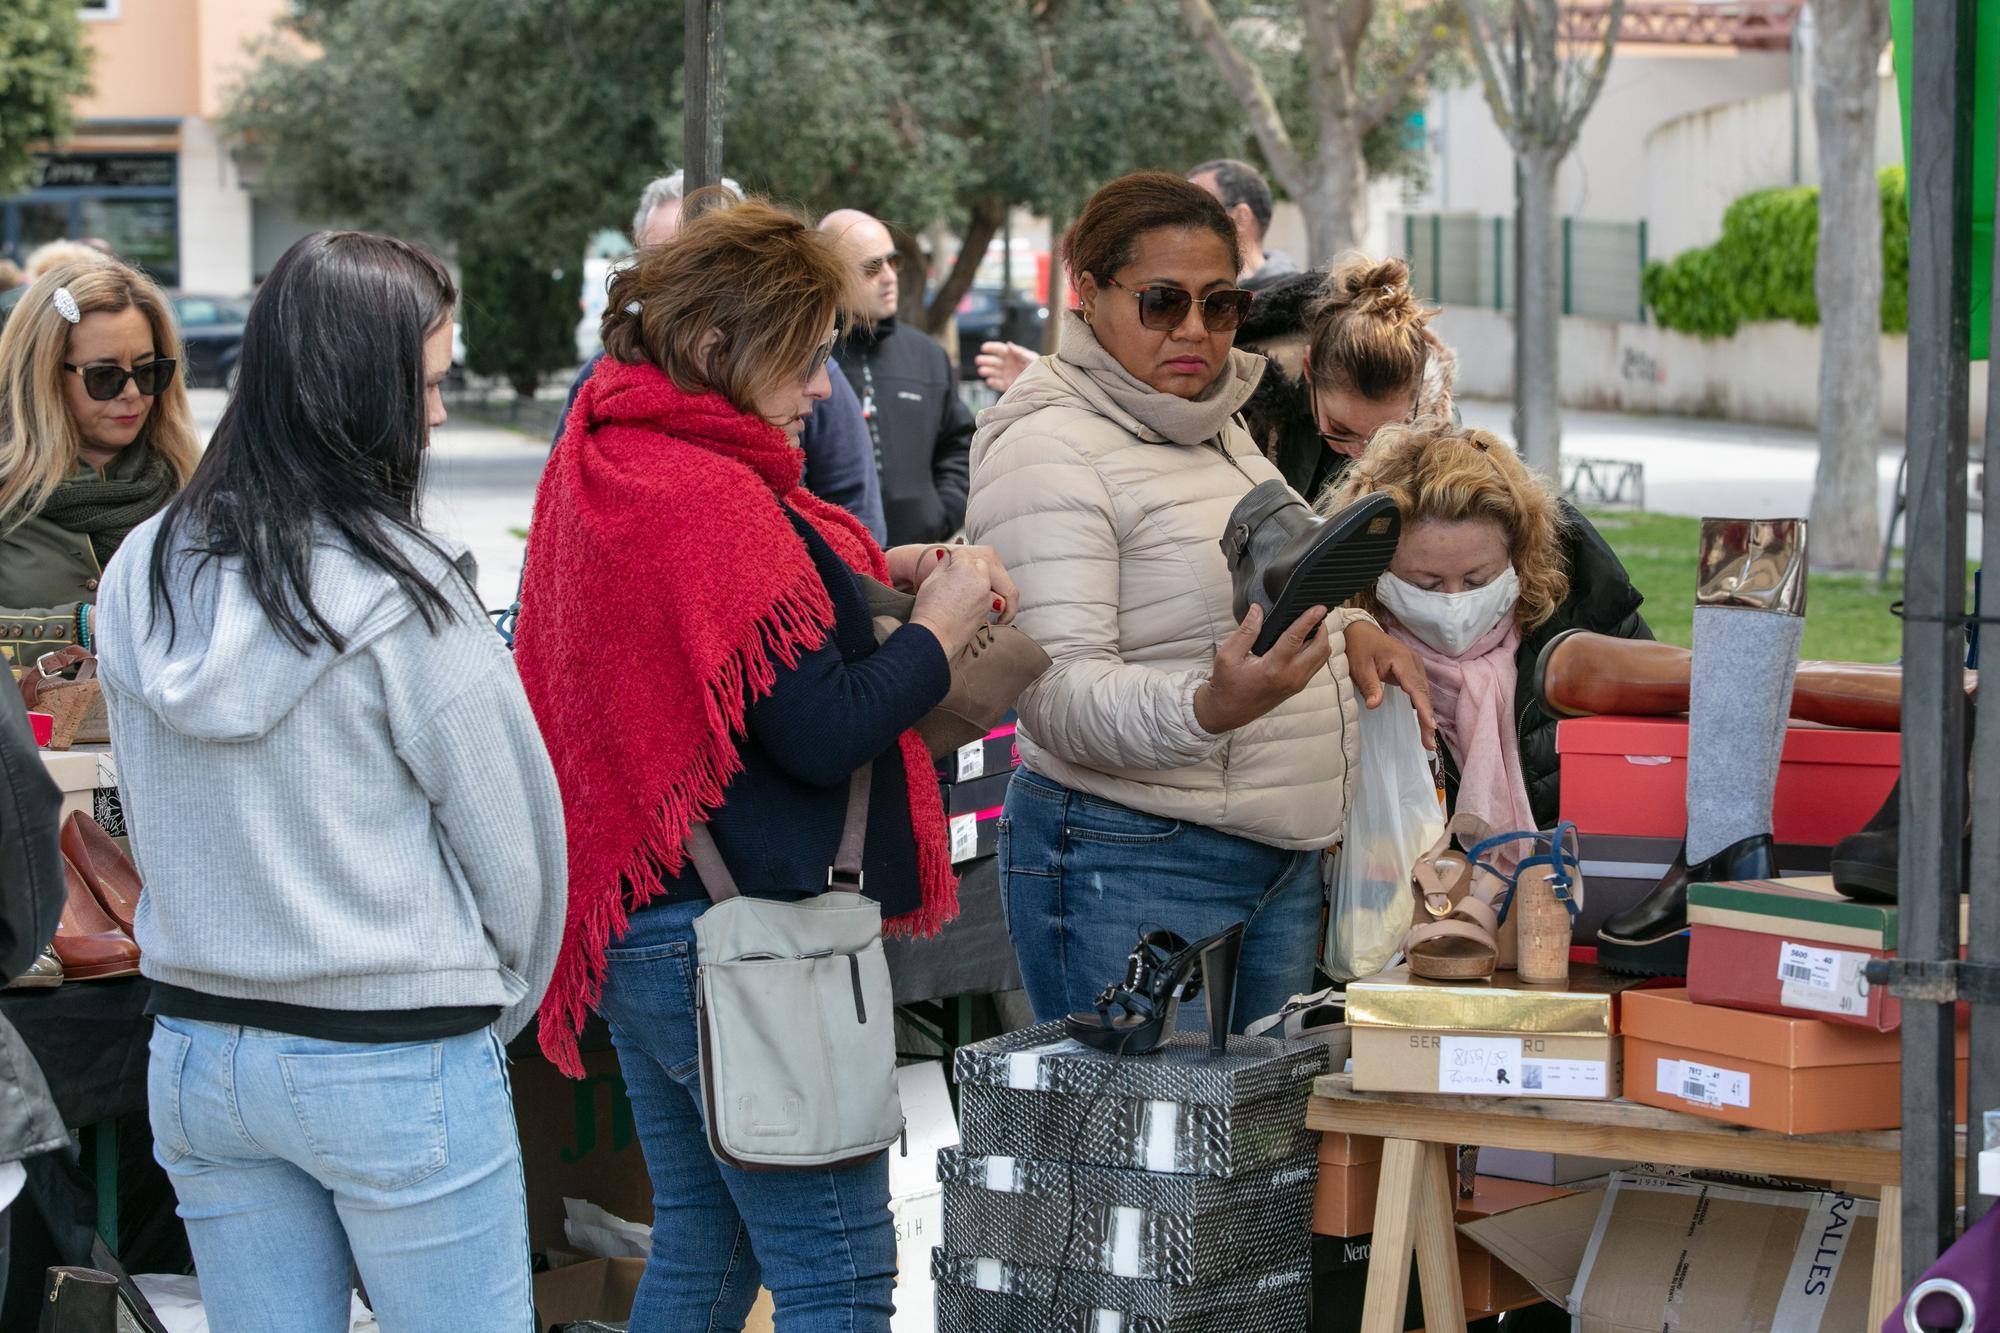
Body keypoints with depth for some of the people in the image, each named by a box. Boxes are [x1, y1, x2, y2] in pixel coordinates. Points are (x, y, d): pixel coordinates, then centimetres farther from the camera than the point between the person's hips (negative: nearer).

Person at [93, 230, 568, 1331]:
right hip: (392, 1067, -6)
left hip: (194, 1050, 6)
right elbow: (511, 837, -8)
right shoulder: (399, 592, -16)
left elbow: (146, 825, 11)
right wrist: (496, 1006, 9)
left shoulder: (140, 577, 2)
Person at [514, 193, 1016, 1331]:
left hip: (638, 926, 10)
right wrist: (942, 624, -7)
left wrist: (889, 569, 8)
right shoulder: (713, 500, -21)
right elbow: (825, 734, -22)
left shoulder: (606, 460, 10)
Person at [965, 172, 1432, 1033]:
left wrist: (1346, 630, 10)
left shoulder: (1217, 428, 14)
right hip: (1133, 866, -8)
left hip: (1284, 859, 8)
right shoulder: (1047, 451, -13)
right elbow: (1061, 698, -21)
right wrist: (1210, 710, -39)